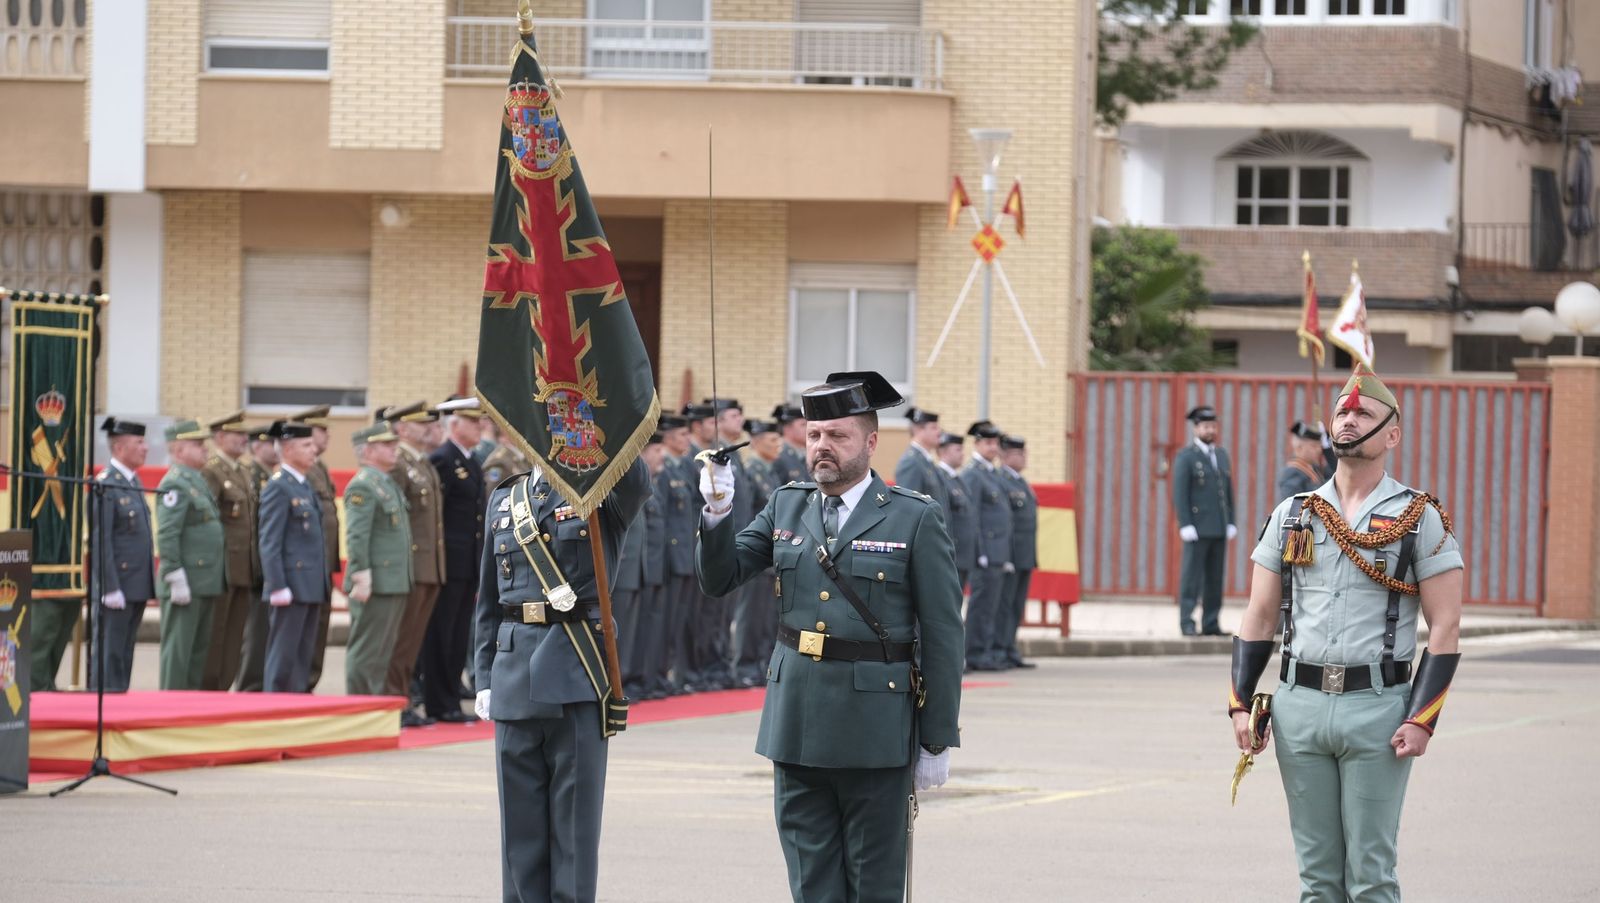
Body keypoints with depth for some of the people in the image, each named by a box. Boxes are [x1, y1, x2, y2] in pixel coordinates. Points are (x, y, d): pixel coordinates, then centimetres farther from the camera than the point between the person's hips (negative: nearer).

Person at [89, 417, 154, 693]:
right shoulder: (105, 485, -12)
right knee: (110, 654, -6)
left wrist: (150, 582, 17)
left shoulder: (133, 483, 15)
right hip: (117, 587, -9)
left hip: (138, 587, 9)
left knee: (125, 654, 11)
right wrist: (110, 588, -20)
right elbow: (100, 542, -16)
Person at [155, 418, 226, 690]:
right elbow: (166, 536, -19)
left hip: (204, 585, 10)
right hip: (185, 585, -10)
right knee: (178, 648, -6)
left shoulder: (197, 481, 18)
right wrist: (176, 580, -22)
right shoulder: (174, 485, -13)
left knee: (199, 649, 12)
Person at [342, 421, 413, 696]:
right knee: (366, 653, -6)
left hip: (394, 585, 10)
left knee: (382, 655, 12)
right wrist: (362, 578, -23)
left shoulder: (388, 484, 19)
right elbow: (356, 537, -18)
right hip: (375, 587, -10)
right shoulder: (362, 486, -11)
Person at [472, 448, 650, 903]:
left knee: (575, 814, -1)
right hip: (515, 671, 4)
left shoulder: (601, 493, 3)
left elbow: (635, 482, -23)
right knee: (520, 815, 6)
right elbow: (490, 601, 17)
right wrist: (484, 678, 12)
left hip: (578, 674, -4)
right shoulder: (504, 500, 15)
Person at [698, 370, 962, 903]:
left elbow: (942, 635, -4)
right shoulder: (786, 509, 10)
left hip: (874, 734, -4)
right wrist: (717, 514, -13)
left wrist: (937, 740, -6)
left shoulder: (915, 519, -4)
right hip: (797, 728, 4)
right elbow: (719, 578, 6)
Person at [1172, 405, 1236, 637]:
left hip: (1219, 529, 6)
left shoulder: (1222, 455, 15)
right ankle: (1187, 623, -5)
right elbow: (1179, 494, -9)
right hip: (1197, 528, -6)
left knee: (1215, 577, 5)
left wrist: (1231, 524, 9)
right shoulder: (1185, 457, -3)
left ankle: (1211, 624, 8)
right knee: (1192, 576, -6)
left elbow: (1228, 491, 17)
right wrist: (1185, 526, -16)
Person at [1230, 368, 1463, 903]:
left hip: (1378, 706, -4)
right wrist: (1240, 704, 3)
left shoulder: (1420, 519, 0)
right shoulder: (1291, 516, 12)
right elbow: (1259, 618, 14)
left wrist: (1422, 720, -12)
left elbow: (1445, 628, -3)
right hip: (1299, 706, 4)